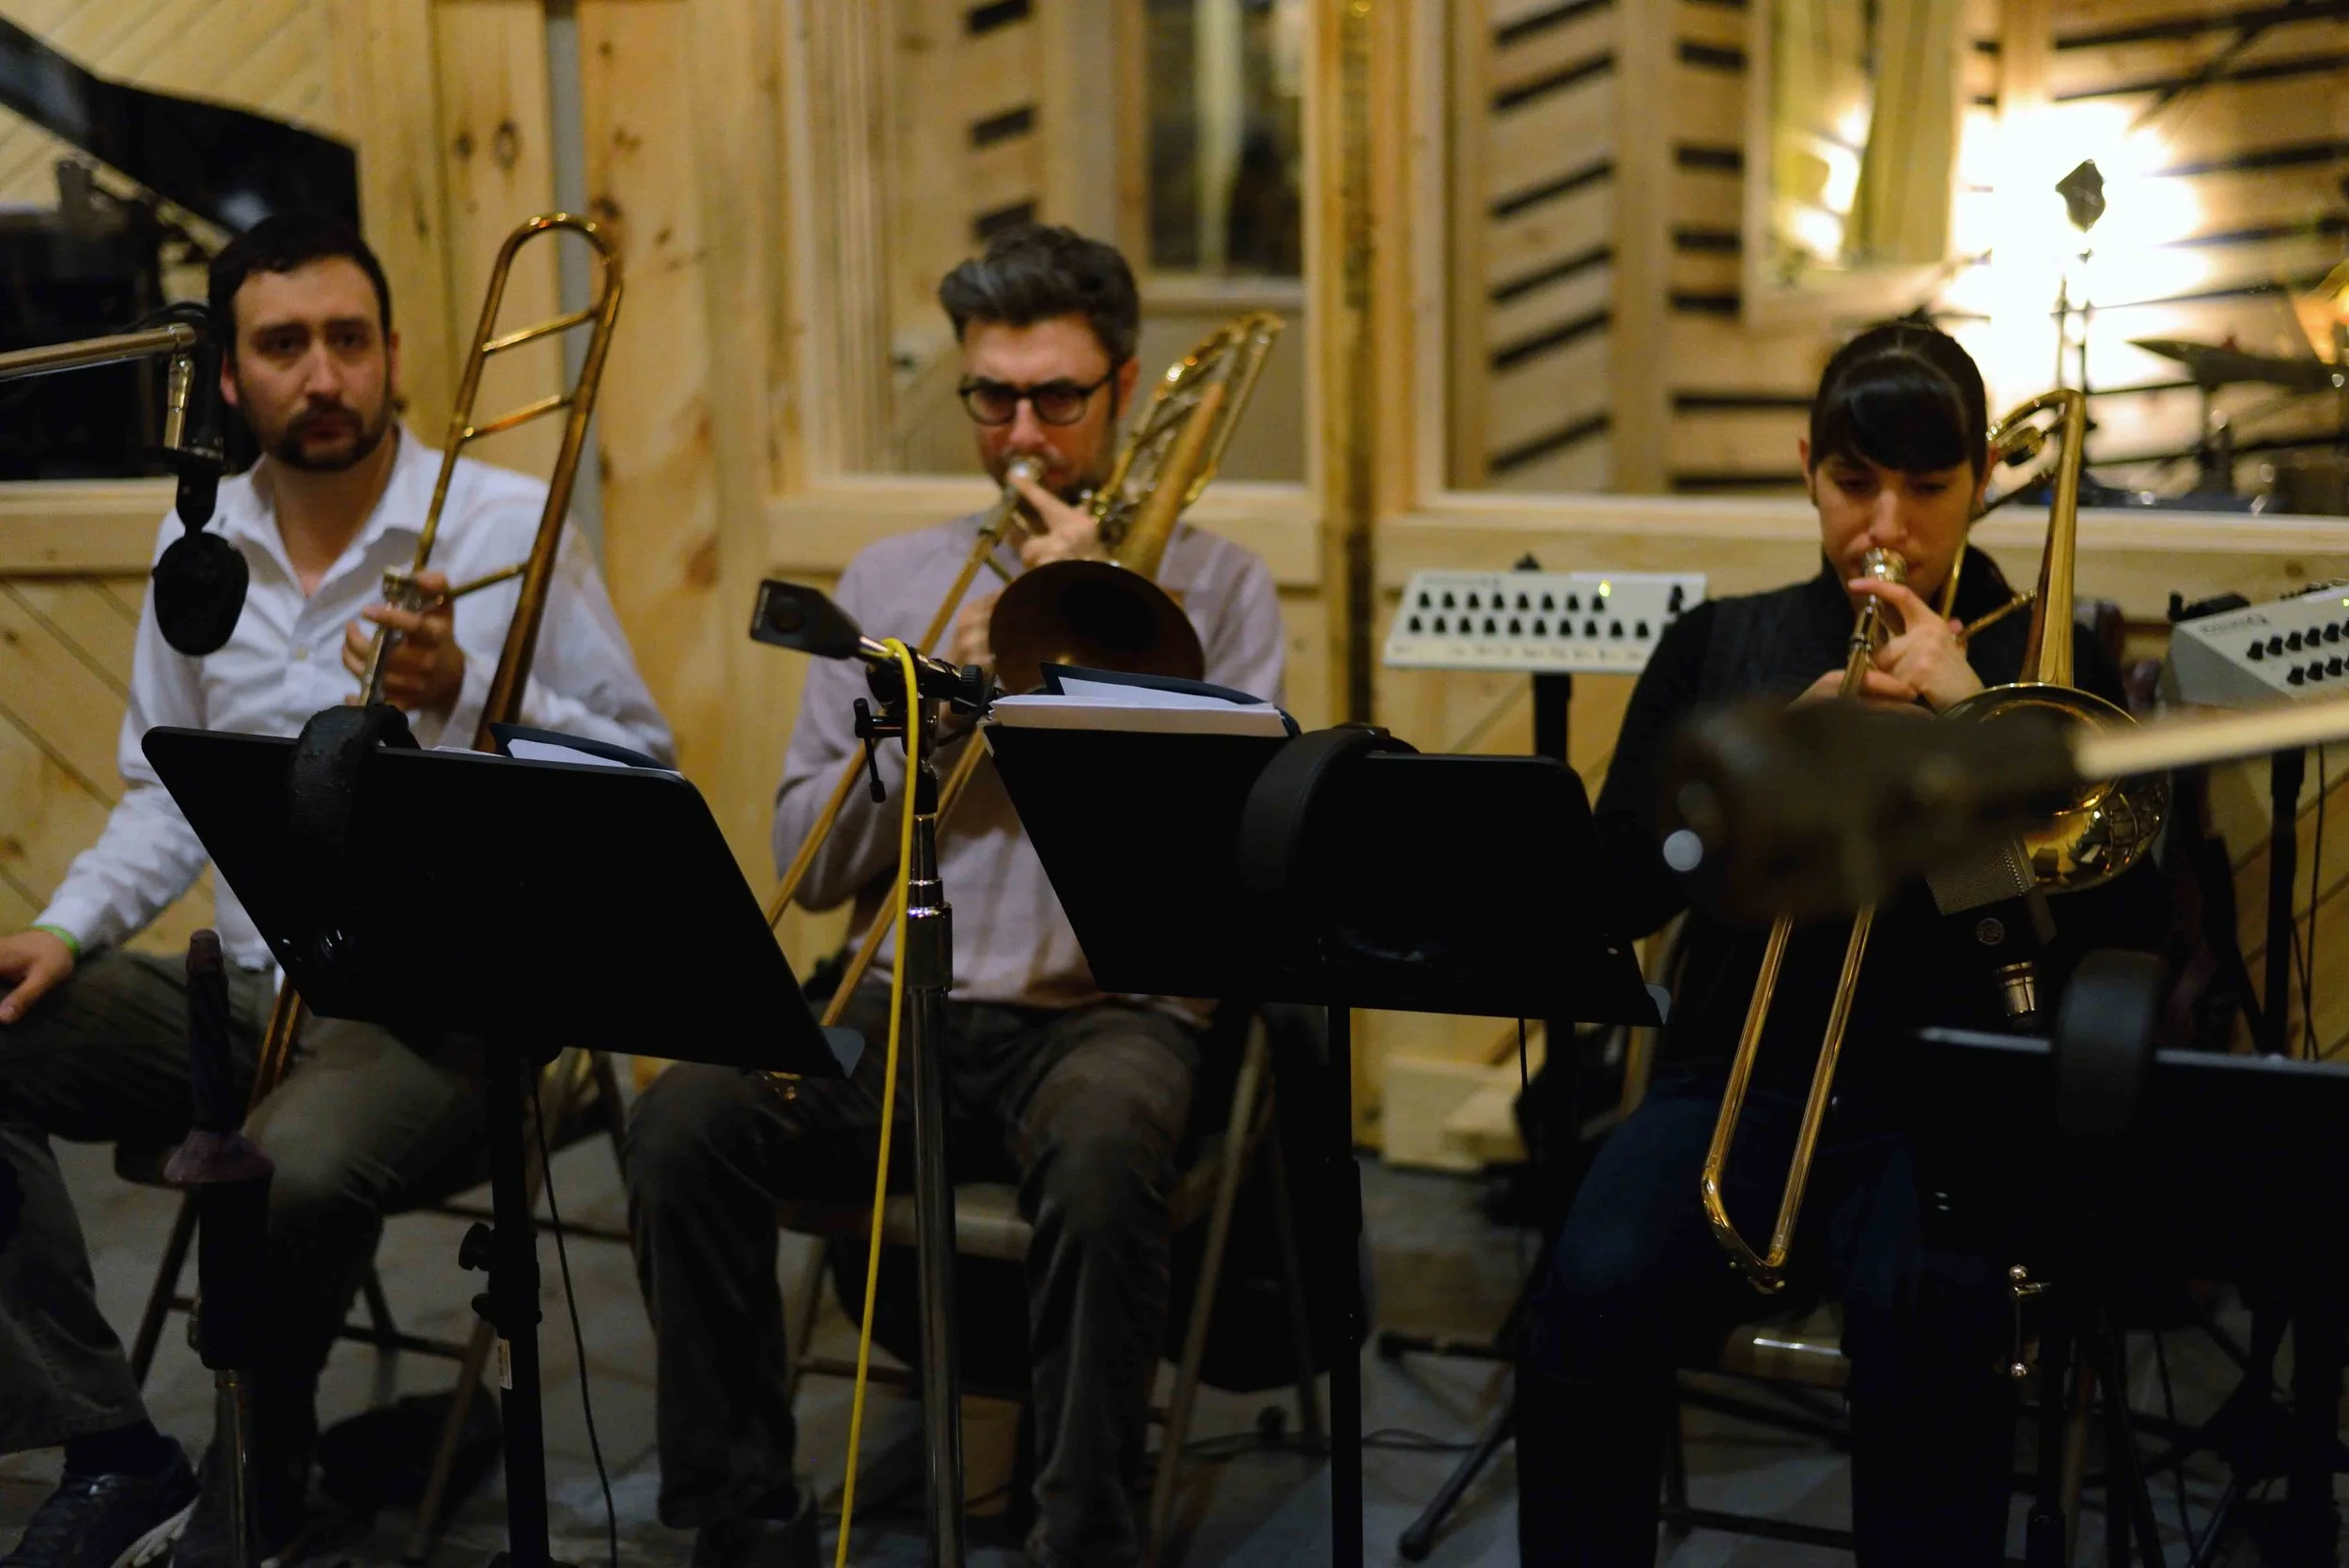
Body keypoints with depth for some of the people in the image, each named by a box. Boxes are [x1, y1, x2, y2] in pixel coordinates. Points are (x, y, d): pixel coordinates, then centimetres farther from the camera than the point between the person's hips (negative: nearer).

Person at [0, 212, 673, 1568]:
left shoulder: (513, 528, -5)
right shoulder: (198, 540, 11)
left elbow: (644, 774, -5)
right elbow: (170, 793, 19)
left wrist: (465, 696, -18)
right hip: (244, 990, 6)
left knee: (290, 1171, -36)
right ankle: (113, 1456, -6)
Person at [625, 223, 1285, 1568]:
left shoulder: (1213, 582, 8)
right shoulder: (889, 581, 16)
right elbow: (810, 865, 10)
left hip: (1111, 1005, -3)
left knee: (1103, 1163, -37)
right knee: (684, 1122, -25)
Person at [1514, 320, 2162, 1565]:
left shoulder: (2039, 660, 13)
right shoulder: (1717, 646, 17)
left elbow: (2117, 924, -1)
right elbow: (1618, 890, 7)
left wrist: (1968, 710, -8)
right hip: (1741, 1071, 2)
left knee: (1925, 1317, -35)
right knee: (1596, 1297, -29)